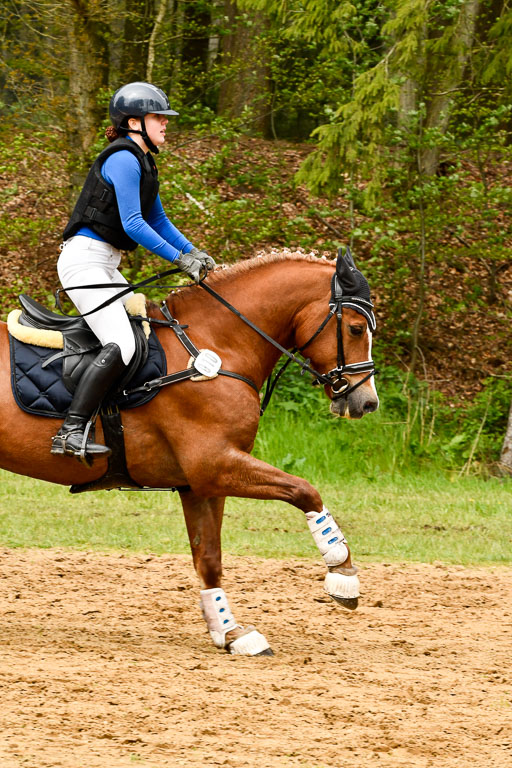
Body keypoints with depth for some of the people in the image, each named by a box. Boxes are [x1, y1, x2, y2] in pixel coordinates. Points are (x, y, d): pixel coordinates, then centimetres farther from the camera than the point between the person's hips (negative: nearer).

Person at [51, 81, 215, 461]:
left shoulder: (142, 163, 17)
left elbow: (157, 220, 22)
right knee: (120, 345, -22)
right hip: (84, 259, -11)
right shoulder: (123, 160, -15)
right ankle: (71, 433, -27)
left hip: (105, 265, 11)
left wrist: (193, 251, 9)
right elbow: (133, 224, -20)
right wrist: (179, 258, -17)